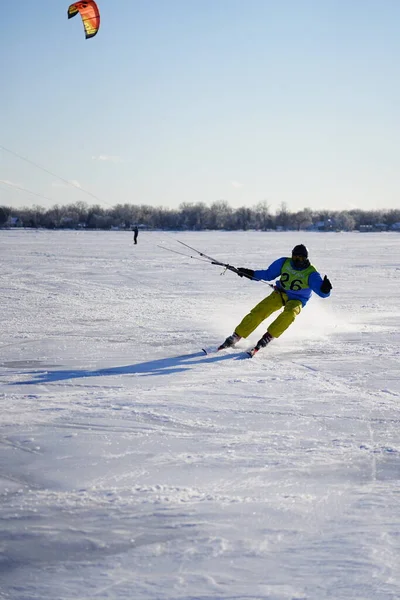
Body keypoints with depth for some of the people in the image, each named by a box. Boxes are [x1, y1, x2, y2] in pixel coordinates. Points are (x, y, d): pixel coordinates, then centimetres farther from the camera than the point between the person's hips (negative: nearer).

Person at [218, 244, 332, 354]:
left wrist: (325, 289, -47)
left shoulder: (311, 273, -17)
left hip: (296, 300, -3)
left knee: (289, 313, -37)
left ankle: (268, 337, -28)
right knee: (259, 311, -16)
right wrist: (250, 273, -2)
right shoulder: (284, 263, -7)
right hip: (280, 294, 3)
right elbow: (268, 274, 7)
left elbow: (322, 292, -23)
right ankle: (236, 336, -9)